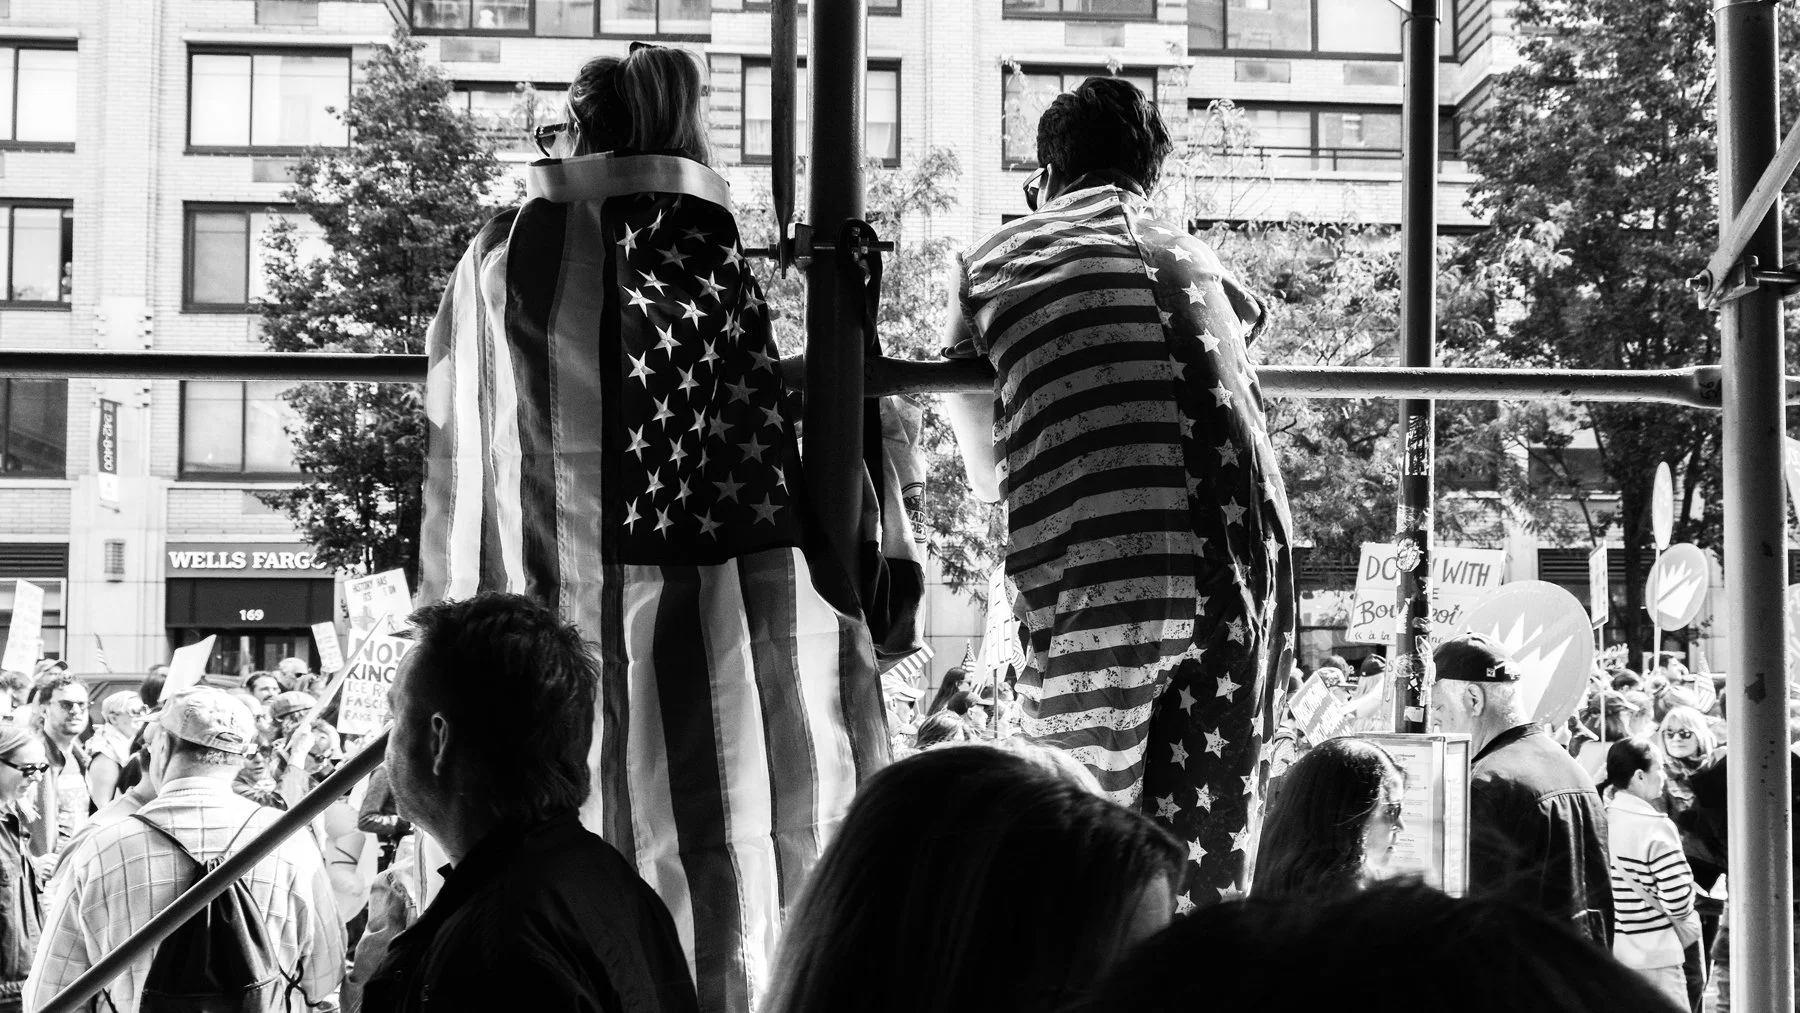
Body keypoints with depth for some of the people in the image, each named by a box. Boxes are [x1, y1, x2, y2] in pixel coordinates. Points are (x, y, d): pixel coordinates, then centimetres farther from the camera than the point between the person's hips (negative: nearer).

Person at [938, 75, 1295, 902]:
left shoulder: (996, 262, 16)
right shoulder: (1195, 255, 22)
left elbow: (986, 478, 24)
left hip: (1094, 579, -2)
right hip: (1246, 559, 3)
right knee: (1208, 841, 11)